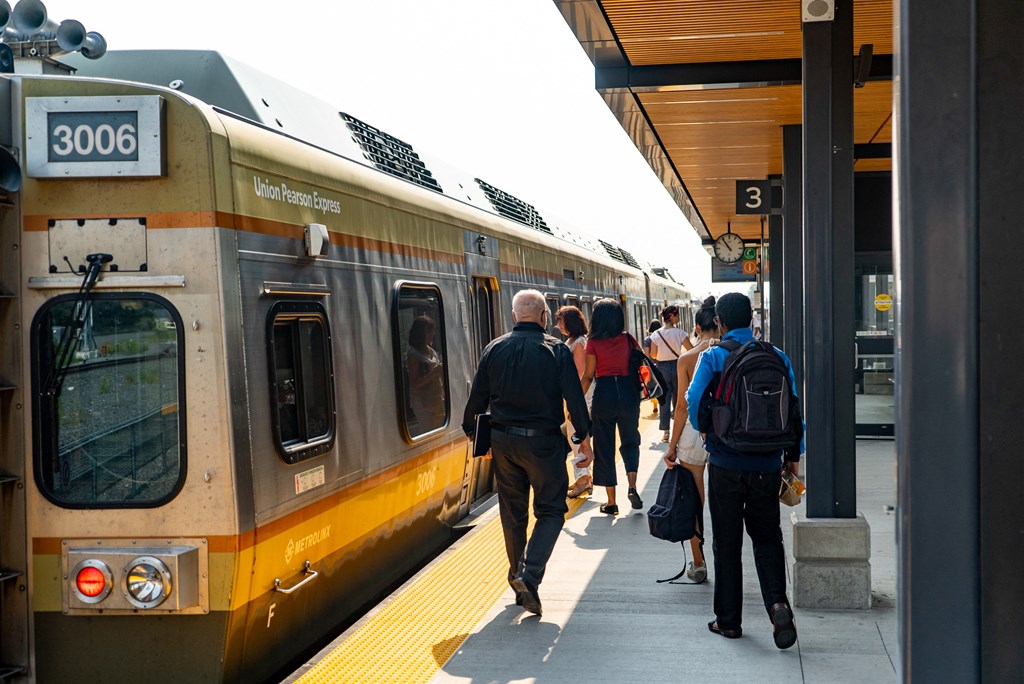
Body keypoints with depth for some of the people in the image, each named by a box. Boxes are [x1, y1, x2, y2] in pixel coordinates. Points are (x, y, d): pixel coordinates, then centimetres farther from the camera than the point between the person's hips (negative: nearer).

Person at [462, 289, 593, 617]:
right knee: (551, 510, 5)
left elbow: (477, 397, 5)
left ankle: (519, 581, 22)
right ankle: (529, 575, -13)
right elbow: (574, 398, -8)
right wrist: (584, 439, 0)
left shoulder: (494, 349, 1)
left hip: (503, 441, 4)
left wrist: (471, 431, 19)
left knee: (513, 513, 14)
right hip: (543, 442, -3)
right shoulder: (556, 350, -7)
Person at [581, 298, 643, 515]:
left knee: (604, 447, 7)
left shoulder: (593, 342, -6)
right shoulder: (628, 339, 1)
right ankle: (632, 486, -3)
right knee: (630, 442, 19)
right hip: (628, 392, 2)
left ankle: (611, 502, 8)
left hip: (604, 393, -2)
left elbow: (588, 376, -5)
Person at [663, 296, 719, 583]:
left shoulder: (687, 358, -6)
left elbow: (682, 406, -6)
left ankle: (698, 565, 17)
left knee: (694, 503, 11)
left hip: (693, 431, -1)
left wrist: (672, 446, 1)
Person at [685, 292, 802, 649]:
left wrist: (705, 431, 4)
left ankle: (728, 620, 14)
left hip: (726, 463, -2)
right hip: (767, 463, 2)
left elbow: (693, 400, -17)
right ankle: (777, 602, -7)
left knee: (727, 543, 9)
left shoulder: (712, 357, -7)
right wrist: (793, 453, 12)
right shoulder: (777, 357, 1)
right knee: (767, 538, 15)